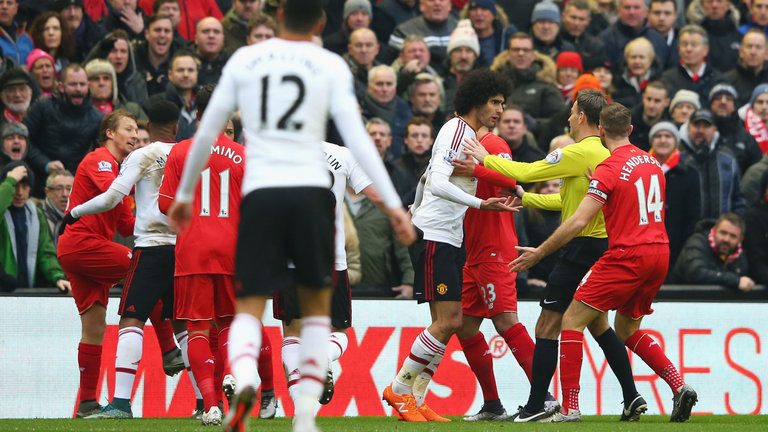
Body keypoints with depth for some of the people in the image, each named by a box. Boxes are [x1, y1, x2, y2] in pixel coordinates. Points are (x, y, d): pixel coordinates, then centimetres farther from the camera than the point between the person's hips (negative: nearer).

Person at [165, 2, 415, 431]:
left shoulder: (244, 60, 10)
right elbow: (356, 137, -4)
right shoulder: (331, 66, 5)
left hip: (260, 192, 1)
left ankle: (244, 381, -30)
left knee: (250, 307, 3)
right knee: (317, 305, 15)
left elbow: (206, 133, 12)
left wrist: (184, 195, 24)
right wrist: (394, 204, -5)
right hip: (311, 189, 0)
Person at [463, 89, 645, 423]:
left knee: (547, 326, -4)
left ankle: (535, 406, -4)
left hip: (581, 247, -9)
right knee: (597, 324, 18)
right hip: (603, 247, 9)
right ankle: (631, 397, 13)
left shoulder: (579, 153, -15)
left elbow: (527, 172, -13)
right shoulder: (604, 153, 14)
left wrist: (486, 158, 0)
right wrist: (524, 198, 26)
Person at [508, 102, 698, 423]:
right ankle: (680, 386, 6)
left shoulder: (609, 168, -11)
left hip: (627, 255, -8)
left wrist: (540, 252, -10)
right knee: (626, 330, 22)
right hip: (660, 253, 8)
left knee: (572, 320, -2)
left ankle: (570, 407, -10)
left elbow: (578, 221, -16)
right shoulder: (652, 162, 12)